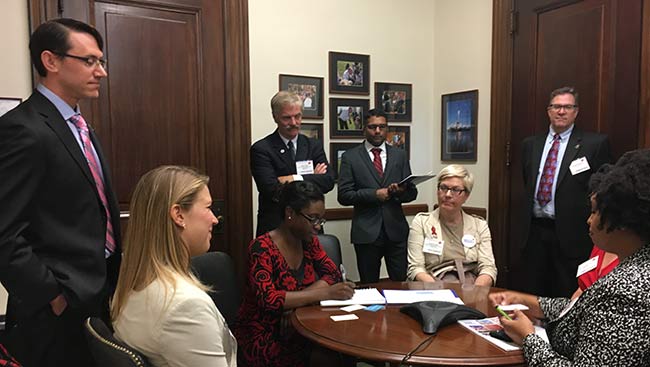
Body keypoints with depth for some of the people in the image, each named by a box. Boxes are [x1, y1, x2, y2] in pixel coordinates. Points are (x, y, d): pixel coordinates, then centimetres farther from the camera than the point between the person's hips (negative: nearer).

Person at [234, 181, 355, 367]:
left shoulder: (309, 241, 2)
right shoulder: (262, 248, -19)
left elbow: (333, 274, 0)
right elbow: (268, 299, -28)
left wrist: (296, 301, -16)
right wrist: (325, 293, -30)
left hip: (299, 328, 6)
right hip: (263, 337, -6)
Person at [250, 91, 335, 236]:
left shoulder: (314, 145, 6)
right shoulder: (261, 149, -7)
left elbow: (329, 181, -5)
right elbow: (271, 189, -18)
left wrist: (296, 179, -18)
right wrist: (311, 179, -11)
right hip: (275, 226, -3)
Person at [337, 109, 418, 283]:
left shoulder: (400, 155, 10)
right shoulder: (350, 157, 2)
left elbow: (412, 193, 9)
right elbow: (344, 196, -4)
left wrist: (401, 191, -14)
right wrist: (374, 194, -16)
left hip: (396, 230, 2)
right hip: (366, 232, -2)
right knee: (369, 286, 7)